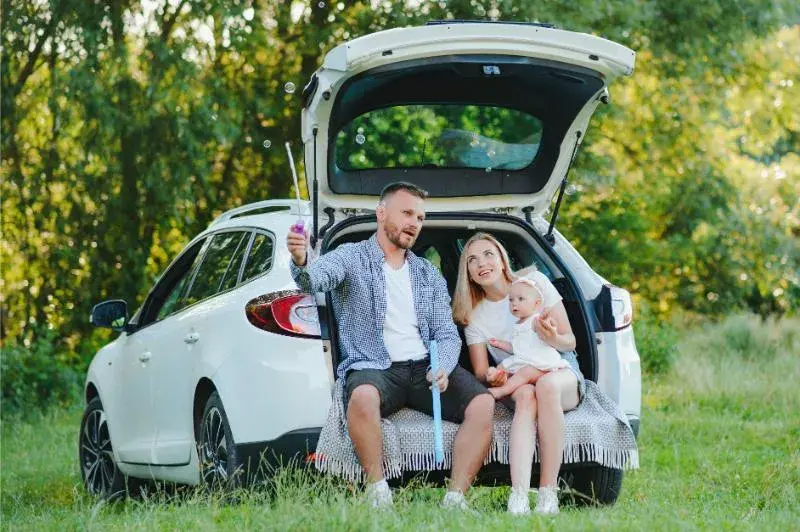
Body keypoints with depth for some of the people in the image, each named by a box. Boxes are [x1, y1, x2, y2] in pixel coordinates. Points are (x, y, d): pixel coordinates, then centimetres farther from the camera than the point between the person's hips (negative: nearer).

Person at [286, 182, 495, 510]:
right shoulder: (351, 258, 8)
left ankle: (455, 500, -22)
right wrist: (301, 263, -41)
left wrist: (442, 368, -9)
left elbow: (447, 334, 15)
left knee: (483, 403, -23)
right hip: (374, 367, -4)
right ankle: (377, 492, -29)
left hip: (425, 367, 4)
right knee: (363, 397, -40)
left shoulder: (429, 275, 23)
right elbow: (316, 278, -15)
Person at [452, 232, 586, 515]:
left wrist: (554, 339, -26)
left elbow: (570, 342, -1)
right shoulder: (474, 315, 3)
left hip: (560, 371, -1)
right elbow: (481, 373, 3)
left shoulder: (535, 282, -2)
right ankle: (518, 499, -55)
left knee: (546, 385, -38)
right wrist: (492, 378, -22)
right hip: (515, 382, 1)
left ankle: (548, 494, -39)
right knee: (527, 395, -37)